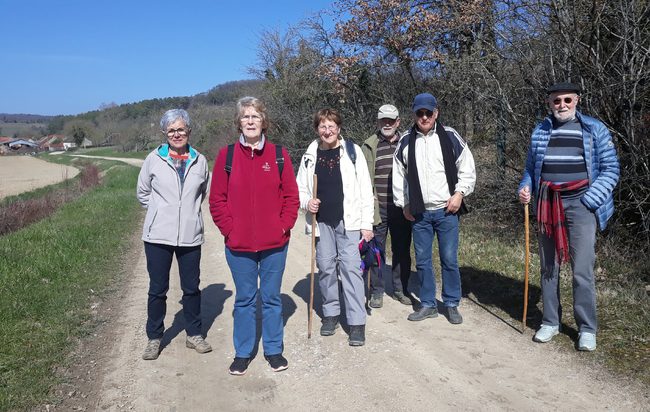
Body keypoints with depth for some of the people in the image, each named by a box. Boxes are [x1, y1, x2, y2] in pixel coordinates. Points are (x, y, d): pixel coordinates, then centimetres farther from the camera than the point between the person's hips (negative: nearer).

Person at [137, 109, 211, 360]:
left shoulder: (199, 161, 3)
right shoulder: (154, 159, -1)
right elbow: (143, 193, 11)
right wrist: (161, 213, 6)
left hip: (190, 236, 1)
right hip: (158, 236, -1)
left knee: (192, 287, 10)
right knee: (157, 289, 7)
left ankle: (194, 335, 27)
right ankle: (154, 338, 23)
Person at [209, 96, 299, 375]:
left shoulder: (278, 155, 1)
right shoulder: (227, 155, 1)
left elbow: (291, 196, 4)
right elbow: (217, 199, 2)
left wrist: (283, 226, -5)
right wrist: (229, 229, -6)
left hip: (274, 243, 0)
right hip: (239, 245, 0)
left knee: (272, 298, 12)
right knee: (244, 299, 12)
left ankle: (274, 350, 29)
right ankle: (242, 353, 27)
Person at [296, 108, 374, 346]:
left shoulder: (352, 151, 1)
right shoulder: (310, 156, 8)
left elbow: (365, 190, 1)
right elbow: (300, 189, 16)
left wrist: (367, 224, -3)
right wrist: (306, 203, -7)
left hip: (348, 220, -3)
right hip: (321, 221, 3)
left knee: (350, 266, -6)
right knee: (325, 266, 8)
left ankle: (357, 322, 1)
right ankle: (330, 313, 26)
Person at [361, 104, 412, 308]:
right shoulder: (369, 146, 0)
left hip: (401, 208, 3)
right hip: (378, 209, -3)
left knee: (402, 251, 11)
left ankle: (400, 290, 26)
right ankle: (377, 292, 18)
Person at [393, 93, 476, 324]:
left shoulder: (450, 138, 1)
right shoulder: (405, 142, 7)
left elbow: (467, 169, 6)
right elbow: (399, 175, 15)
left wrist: (459, 193, -5)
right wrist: (404, 204, 10)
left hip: (446, 210, -2)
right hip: (418, 212, 2)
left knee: (449, 259, 3)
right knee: (422, 260, 9)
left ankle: (452, 305, 19)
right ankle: (428, 305, 22)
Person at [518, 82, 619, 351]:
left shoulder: (595, 130, 3)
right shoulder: (540, 132, 13)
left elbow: (610, 169, 2)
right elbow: (531, 167, 21)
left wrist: (589, 200, -10)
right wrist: (525, 188, 0)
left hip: (580, 206, -3)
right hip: (547, 206, 4)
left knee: (582, 270, -5)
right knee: (548, 267, 9)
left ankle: (587, 329, 8)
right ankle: (550, 323, 21)